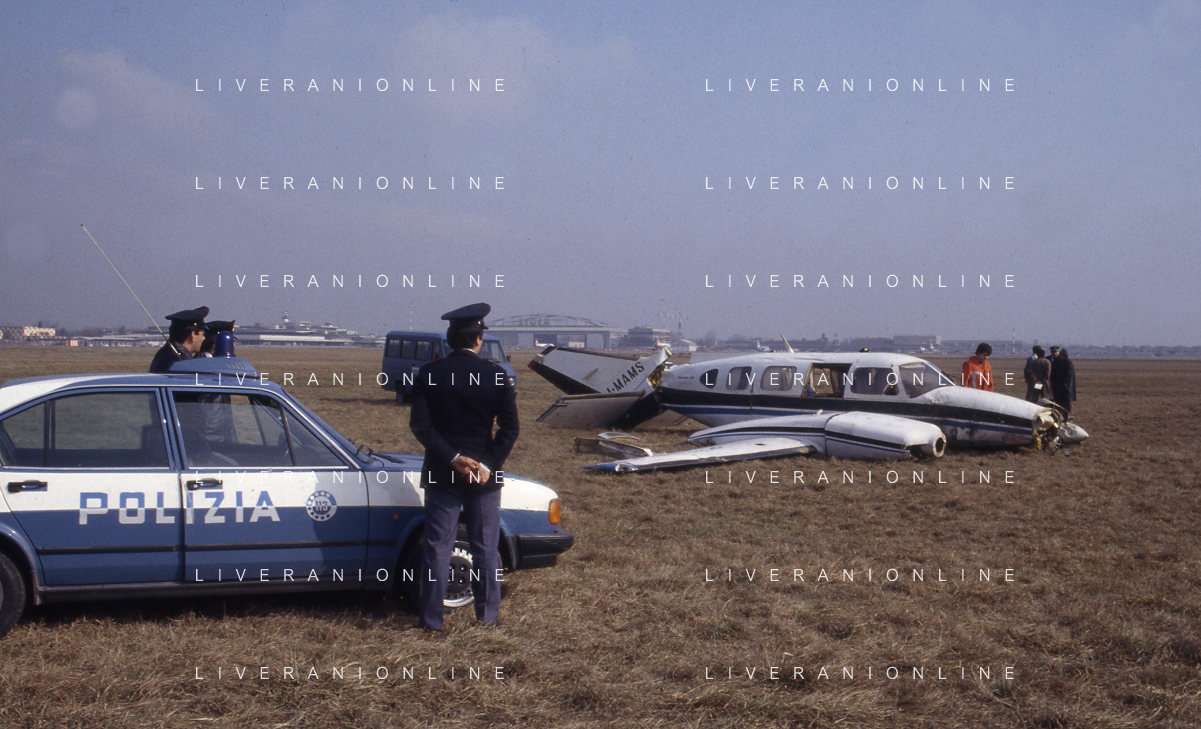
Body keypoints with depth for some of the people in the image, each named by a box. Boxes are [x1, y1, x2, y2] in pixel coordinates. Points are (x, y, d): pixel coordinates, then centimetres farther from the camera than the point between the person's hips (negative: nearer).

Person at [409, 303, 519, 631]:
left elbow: (420, 425, -11)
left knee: (438, 547, 6)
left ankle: (431, 617, 8)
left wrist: (453, 458, -13)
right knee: (486, 547, 10)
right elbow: (509, 429, -9)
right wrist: (489, 466, -10)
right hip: (485, 474, 0)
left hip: (441, 473, 0)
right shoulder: (497, 376, -5)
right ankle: (487, 613, 17)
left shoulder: (428, 374, -4)